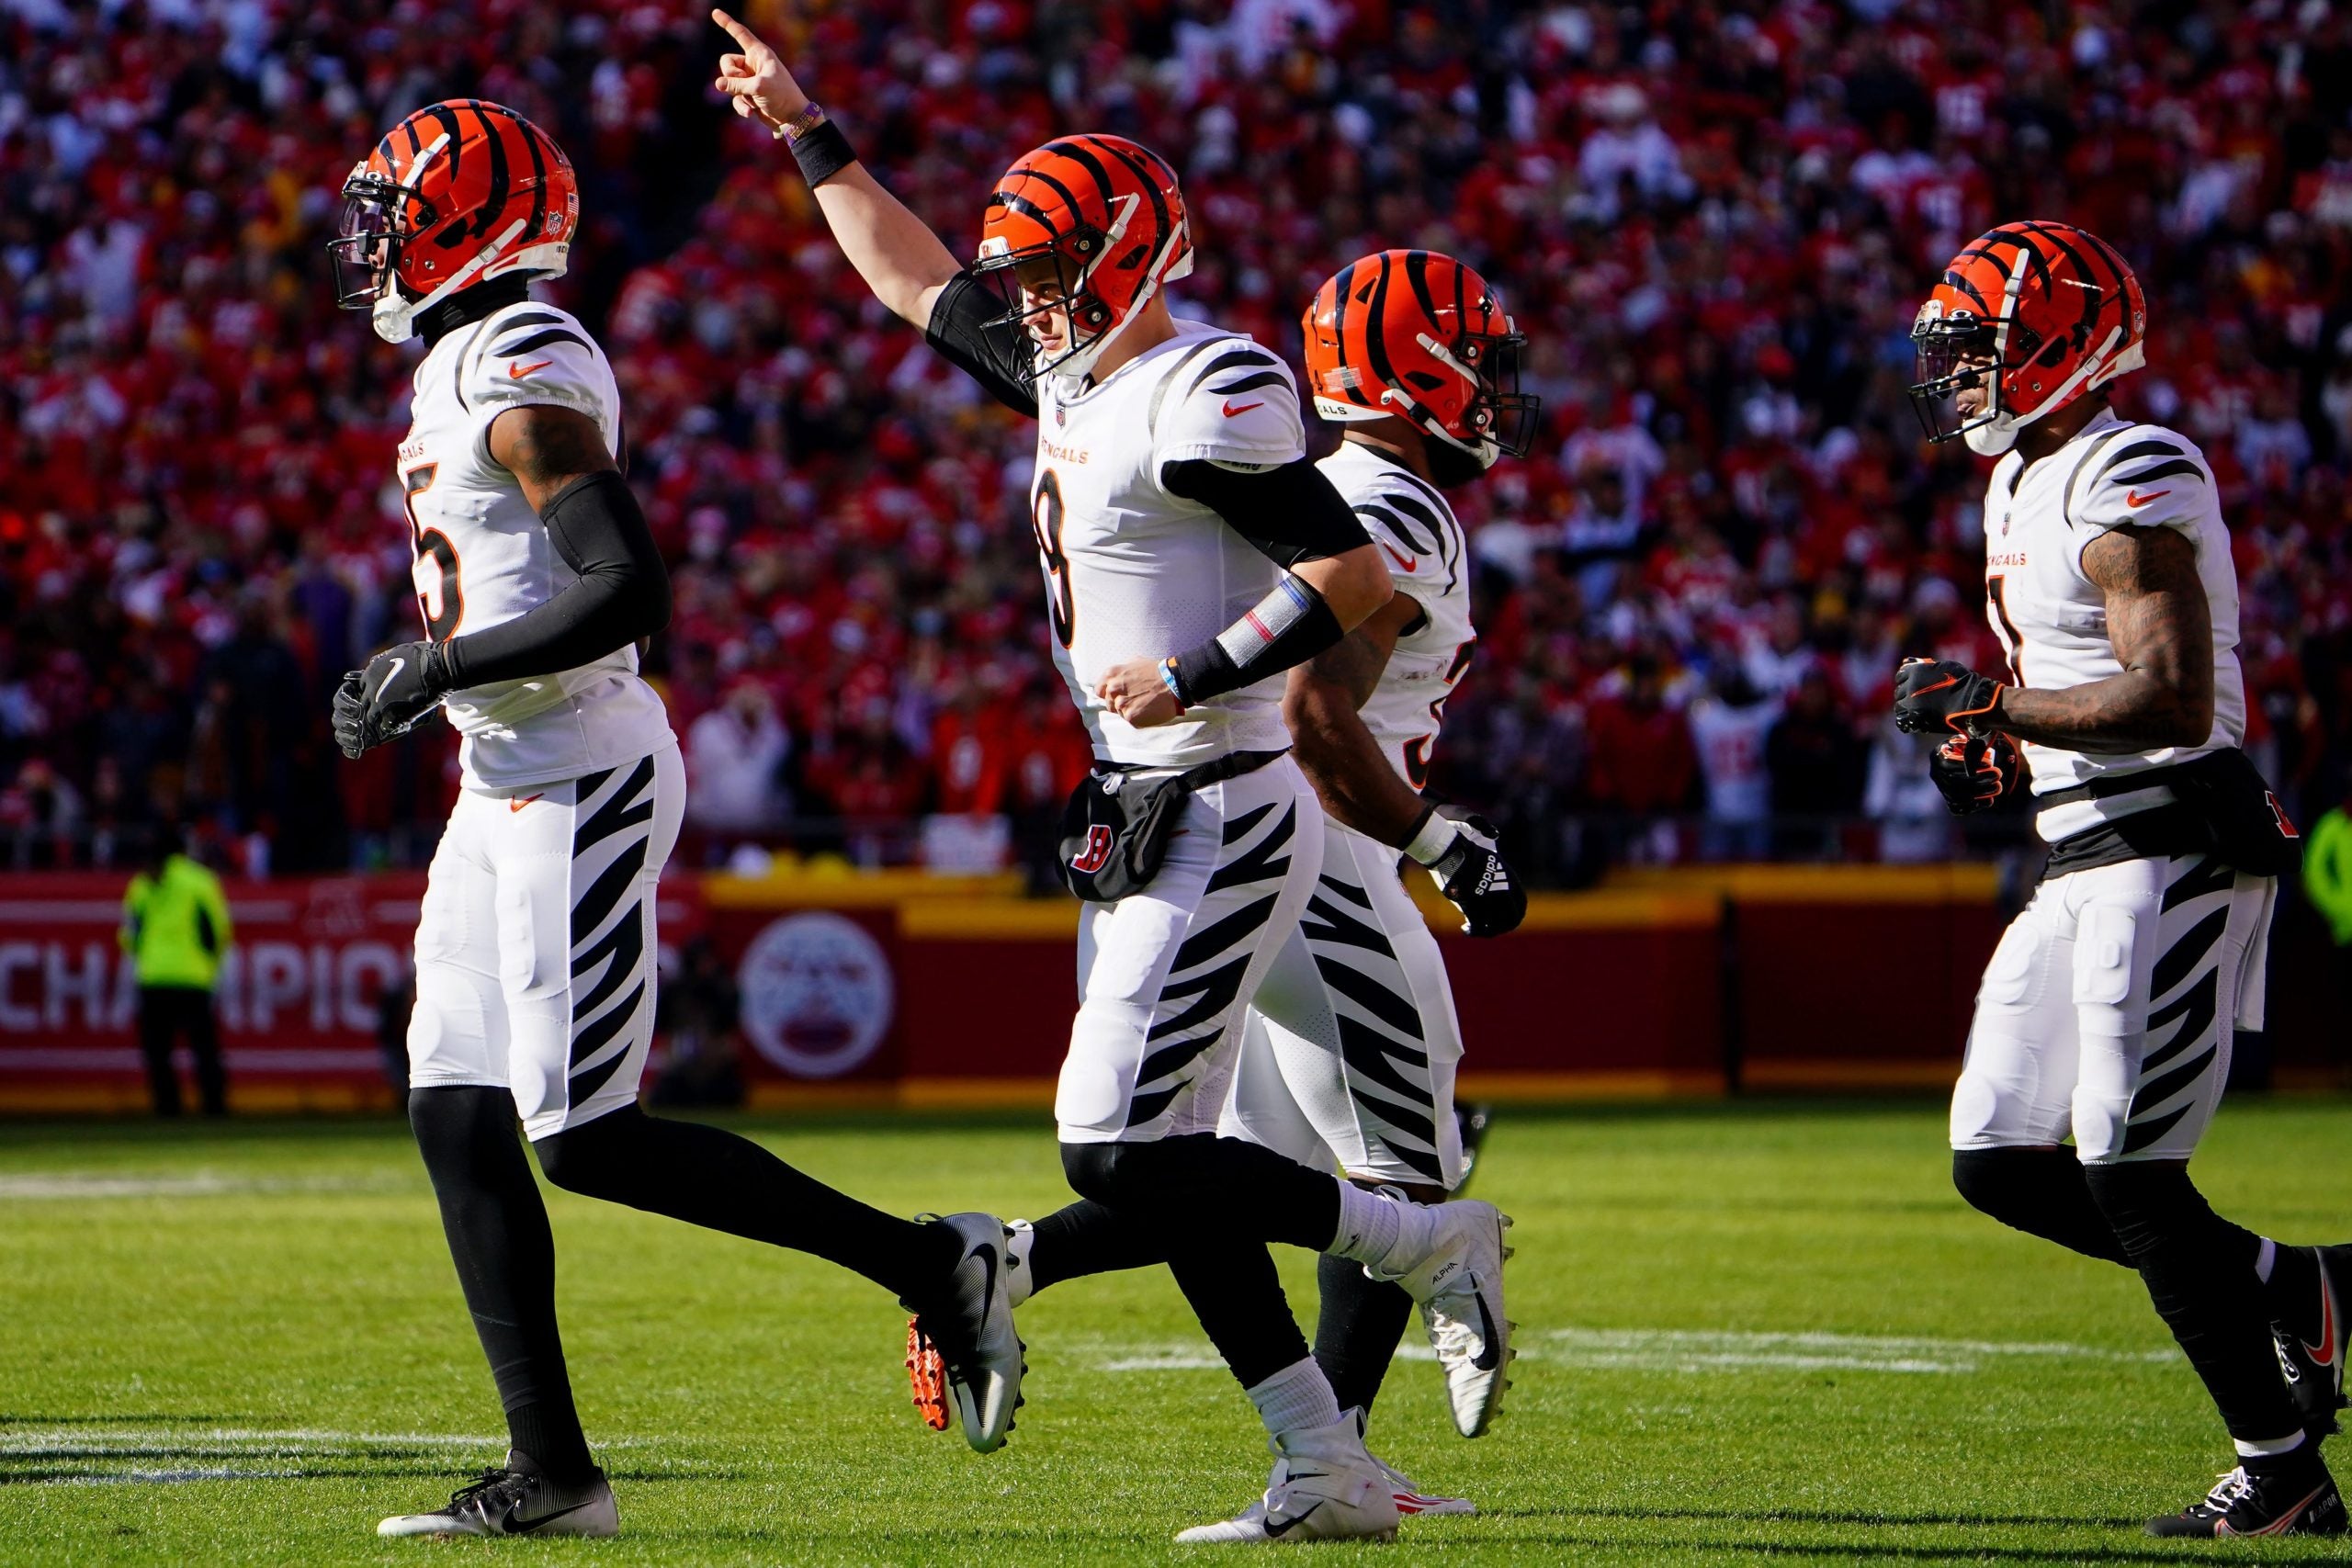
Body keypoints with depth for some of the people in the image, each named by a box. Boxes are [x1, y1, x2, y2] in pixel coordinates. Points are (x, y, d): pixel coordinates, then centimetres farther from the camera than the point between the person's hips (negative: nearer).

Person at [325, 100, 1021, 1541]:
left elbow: (628, 589, -26)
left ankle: (932, 1266, -4)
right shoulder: (469, 367, 15)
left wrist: (438, 669, -20)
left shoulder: (525, 372, -17)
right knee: (459, 1120, 6)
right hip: (507, 788, 10)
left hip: (581, 783, -10)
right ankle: (551, 1474, 7)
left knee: (588, 1140, -11)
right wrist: (412, 671, 17)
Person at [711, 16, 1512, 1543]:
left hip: (1222, 819, -10)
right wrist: (810, 133, 27)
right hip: (1137, 826, 10)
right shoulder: (1074, 372, 12)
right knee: (1161, 1163, 5)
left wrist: (1191, 679, -19)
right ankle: (1329, 1471, 5)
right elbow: (918, 281, 27)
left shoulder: (1208, 397, -16)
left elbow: (1357, 580, -21)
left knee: (1125, 1158, -13)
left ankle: (1424, 1243, 0)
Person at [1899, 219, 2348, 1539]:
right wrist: (1998, 748, 8)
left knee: (2133, 1179, -9)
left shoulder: (2130, 488, -16)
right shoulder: (2023, 486, 16)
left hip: (2173, 851, -10)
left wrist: (1993, 708, -19)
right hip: (2091, 860, 10)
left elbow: (2173, 701, -23)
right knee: (1998, 1162, 7)